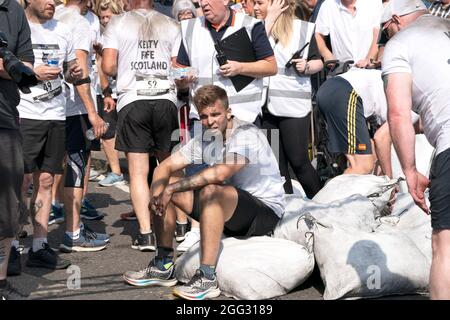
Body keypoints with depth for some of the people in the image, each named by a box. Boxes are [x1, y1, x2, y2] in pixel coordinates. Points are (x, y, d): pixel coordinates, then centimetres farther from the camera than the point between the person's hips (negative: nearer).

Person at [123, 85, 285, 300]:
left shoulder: (247, 135, -20)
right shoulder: (205, 140, 3)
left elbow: (221, 173, -36)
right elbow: (165, 167, 4)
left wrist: (173, 187, -31)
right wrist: (157, 193, -18)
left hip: (266, 212, -8)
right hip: (229, 211, 8)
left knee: (211, 191, -36)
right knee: (165, 186, 1)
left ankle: (207, 278, -34)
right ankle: (163, 266, 6)